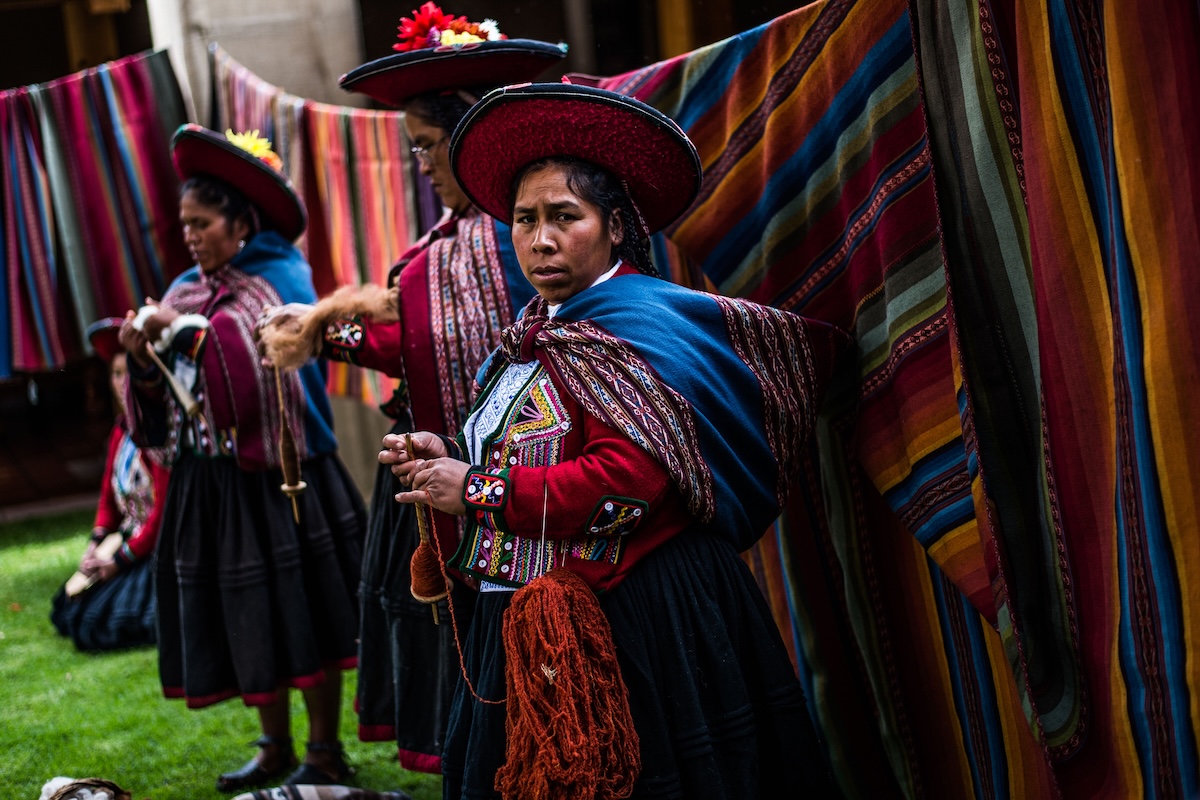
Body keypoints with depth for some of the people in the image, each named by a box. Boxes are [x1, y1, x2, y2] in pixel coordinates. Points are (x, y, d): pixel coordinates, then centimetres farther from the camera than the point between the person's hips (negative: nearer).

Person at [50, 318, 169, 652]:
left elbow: (163, 511, -22)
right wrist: (96, 545, 2)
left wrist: (122, 558, -16)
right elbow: (109, 493, 15)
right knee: (71, 610, 14)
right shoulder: (121, 430, 7)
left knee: (103, 624, -14)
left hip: (155, 549, -9)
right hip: (127, 540, 9)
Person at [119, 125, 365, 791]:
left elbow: (268, 362, -21)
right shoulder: (187, 290, 11)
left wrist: (186, 332, -19)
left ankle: (325, 751, 10)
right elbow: (169, 400, 11)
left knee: (299, 610, -1)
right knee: (243, 615, 10)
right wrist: (144, 357, -9)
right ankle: (275, 746, 23)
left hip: (272, 473, -6)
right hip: (209, 475, 6)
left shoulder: (281, 280, -6)